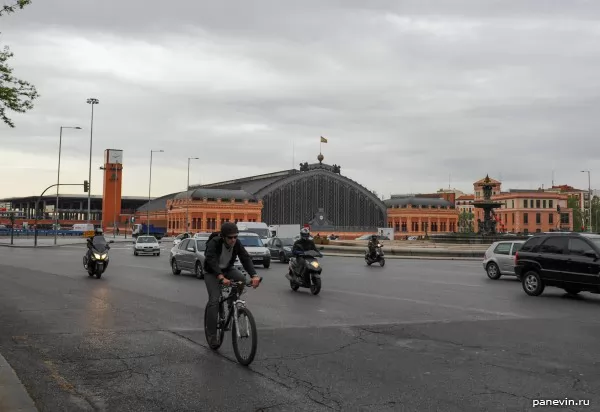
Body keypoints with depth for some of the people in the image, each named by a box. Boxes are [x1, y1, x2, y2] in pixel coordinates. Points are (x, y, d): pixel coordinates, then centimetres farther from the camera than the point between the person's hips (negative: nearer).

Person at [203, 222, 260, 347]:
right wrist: (221, 278, -58)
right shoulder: (214, 243, -28)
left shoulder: (237, 243, -17)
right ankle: (212, 335, -8)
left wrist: (254, 275, -44)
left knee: (242, 279, -27)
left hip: (227, 269, 4)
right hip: (212, 272, -4)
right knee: (214, 301, -18)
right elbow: (212, 261, -42)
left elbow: (246, 258, -27)